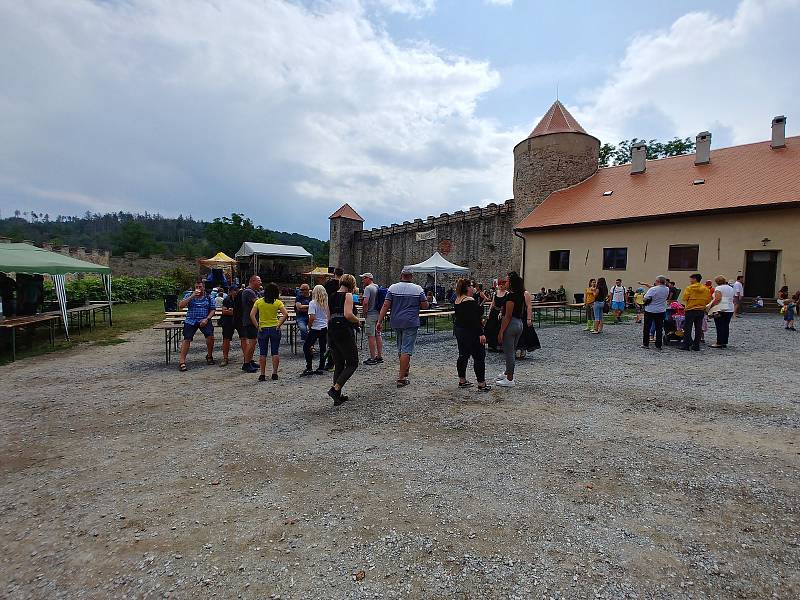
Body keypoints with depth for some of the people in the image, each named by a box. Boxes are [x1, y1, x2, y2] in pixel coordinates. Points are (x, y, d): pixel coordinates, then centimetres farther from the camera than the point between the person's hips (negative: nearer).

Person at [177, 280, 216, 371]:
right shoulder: (189, 296, 8)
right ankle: (182, 362, -6)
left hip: (204, 320, 0)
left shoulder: (208, 297, 11)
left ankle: (209, 356, 5)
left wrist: (206, 319, -9)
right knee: (187, 339, -10)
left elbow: (212, 310, 9)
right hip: (191, 321, 0)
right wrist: (192, 296, -11)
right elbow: (180, 306, -5)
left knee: (210, 336, -19)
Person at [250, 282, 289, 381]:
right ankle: (274, 373, 9)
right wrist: (279, 324, -8)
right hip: (274, 329, -1)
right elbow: (285, 315, -16)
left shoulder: (259, 301, -2)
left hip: (262, 329, 1)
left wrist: (257, 326, -6)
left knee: (262, 353, 8)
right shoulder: (278, 302, -5)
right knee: (275, 352, 8)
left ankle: (262, 374, 9)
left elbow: (252, 315, -9)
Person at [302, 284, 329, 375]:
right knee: (322, 349, 11)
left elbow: (312, 317, -19)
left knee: (306, 347, 5)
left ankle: (309, 368, 2)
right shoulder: (327, 303, 3)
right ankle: (321, 368, 15)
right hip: (325, 328, 6)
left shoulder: (313, 303, -12)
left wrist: (309, 327, -4)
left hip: (315, 328, -6)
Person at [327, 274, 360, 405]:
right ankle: (335, 389, -11)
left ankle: (338, 396, 16)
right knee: (352, 363, 3)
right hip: (345, 331, -7)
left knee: (338, 365, 14)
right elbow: (348, 314, -20)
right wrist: (357, 320, -3)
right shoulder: (348, 295, -6)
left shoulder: (331, 296, 14)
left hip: (331, 331, 7)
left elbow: (329, 317, 13)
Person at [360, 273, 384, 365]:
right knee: (378, 335, 12)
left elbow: (365, 302, -24)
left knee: (371, 336, -4)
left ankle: (373, 358, -3)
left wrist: (364, 313, -13)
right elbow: (382, 301, 20)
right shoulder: (378, 287, 13)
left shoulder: (368, 288, -14)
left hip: (371, 315, -9)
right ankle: (380, 356, 17)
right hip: (378, 314, 9)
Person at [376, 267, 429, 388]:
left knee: (401, 347, 21)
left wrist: (380, 321, -6)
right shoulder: (418, 289, -4)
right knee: (406, 349, -3)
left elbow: (386, 305, -7)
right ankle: (401, 378, -6)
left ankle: (404, 367, 37)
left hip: (396, 322, 3)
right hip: (411, 323, -3)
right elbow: (425, 306, -3)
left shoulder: (393, 288, -2)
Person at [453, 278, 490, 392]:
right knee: (479, 357, -2)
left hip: (458, 330, 9)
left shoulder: (457, 301, 9)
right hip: (470, 332, -9)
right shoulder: (470, 301, -19)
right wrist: (481, 334, -23)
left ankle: (462, 380, 20)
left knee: (463, 355, 14)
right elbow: (473, 319, -24)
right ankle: (481, 384, 0)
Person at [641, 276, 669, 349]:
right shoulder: (667, 290, 0)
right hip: (661, 311, 4)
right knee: (659, 329, 8)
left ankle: (645, 344, 11)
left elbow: (645, 299, -21)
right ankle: (658, 345, 9)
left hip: (650, 310, -4)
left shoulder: (653, 289, -19)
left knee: (646, 328, 8)